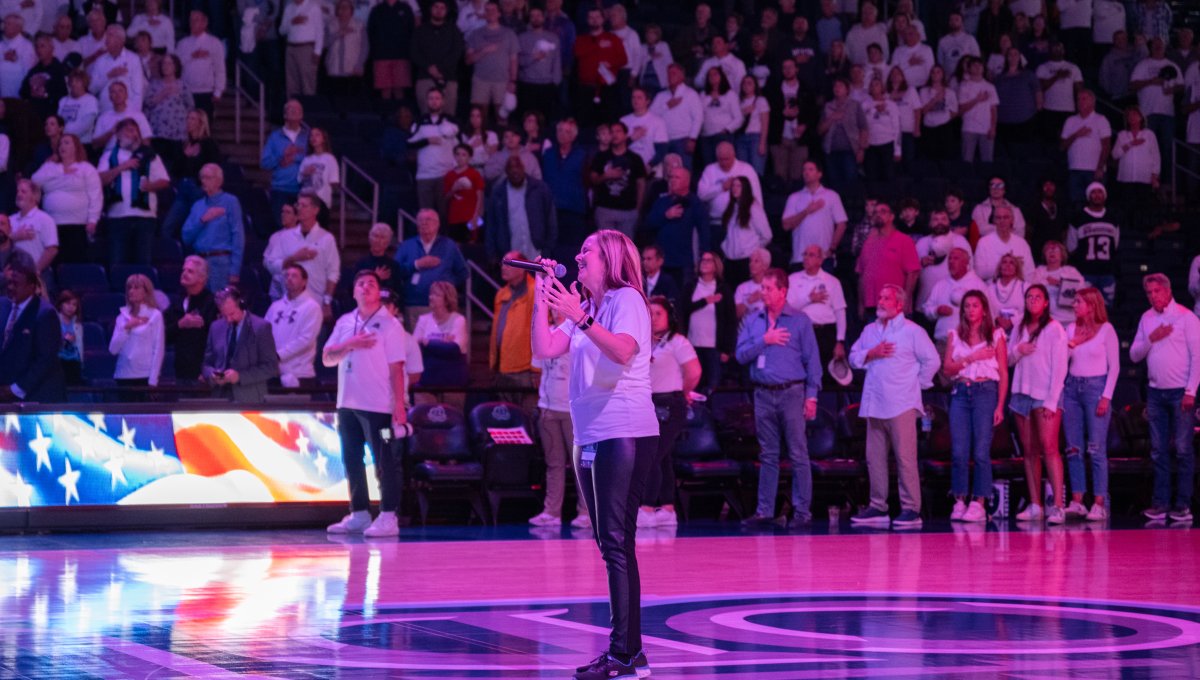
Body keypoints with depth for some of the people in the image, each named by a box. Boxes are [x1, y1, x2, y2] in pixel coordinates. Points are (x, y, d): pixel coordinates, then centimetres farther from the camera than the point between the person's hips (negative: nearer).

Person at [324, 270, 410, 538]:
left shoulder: (389, 324, -4)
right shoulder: (344, 323, 11)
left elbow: (396, 368, -7)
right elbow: (327, 358, 6)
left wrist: (399, 405, -13)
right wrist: (350, 344, -12)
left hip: (378, 405, -6)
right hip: (347, 403, 6)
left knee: (385, 462, -4)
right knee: (352, 460, 10)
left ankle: (388, 517, -3)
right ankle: (359, 515, 18)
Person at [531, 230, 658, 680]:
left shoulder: (627, 298, -6)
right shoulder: (586, 308, 19)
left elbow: (623, 351, -24)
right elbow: (545, 349, 10)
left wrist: (580, 317, -33)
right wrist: (542, 298, 5)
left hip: (626, 434, -9)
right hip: (590, 436, 9)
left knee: (617, 540, -13)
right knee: (607, 542, 9)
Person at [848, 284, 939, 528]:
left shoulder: (912, 331, -1)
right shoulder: (870, 331, 17)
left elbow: (932, 360, -1)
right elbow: (854, 357, 14)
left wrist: (917, 383, 1)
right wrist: (871, 354, -3)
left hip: (901, 405, -6)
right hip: (875, 403, 6)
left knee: (905, 458, -8)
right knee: (875, 457, 6)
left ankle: (911, 509, -8)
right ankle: (878, 507, 11)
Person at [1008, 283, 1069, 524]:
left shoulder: (1054, 329, -3)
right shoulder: (1019, 329, 14)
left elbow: (1060, 367, -7)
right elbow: (1008, 360, 17)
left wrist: (1051, 402, -13)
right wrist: (1017, 351, -7)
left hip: (1046, 395, -6)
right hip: (1022, 393, 6)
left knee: (1049, 446, -16)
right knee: (1029, 450, 4)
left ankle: (1058, 505, -20)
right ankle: (1035, 505, 6)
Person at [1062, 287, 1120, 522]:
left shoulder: (1106, 330, -2)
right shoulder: (1071, 329, 12)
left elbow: (1114, 366, -4)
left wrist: (1106, 397, -11)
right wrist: (1068, 347, -7)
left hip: (1095, 387, -5)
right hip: (1072, 386, 5)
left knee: (1097, 449, -7)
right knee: (1073, 448, 3)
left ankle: (1100, 503, -6)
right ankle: (1077, 501, 6)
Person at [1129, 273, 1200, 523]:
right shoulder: (1146, 319, 11)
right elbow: (1134, 355, 11)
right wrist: (1151, 339, -7)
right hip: (1156, 391, 5)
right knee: (1158, 450, 4)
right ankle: (1160, 503, 6)